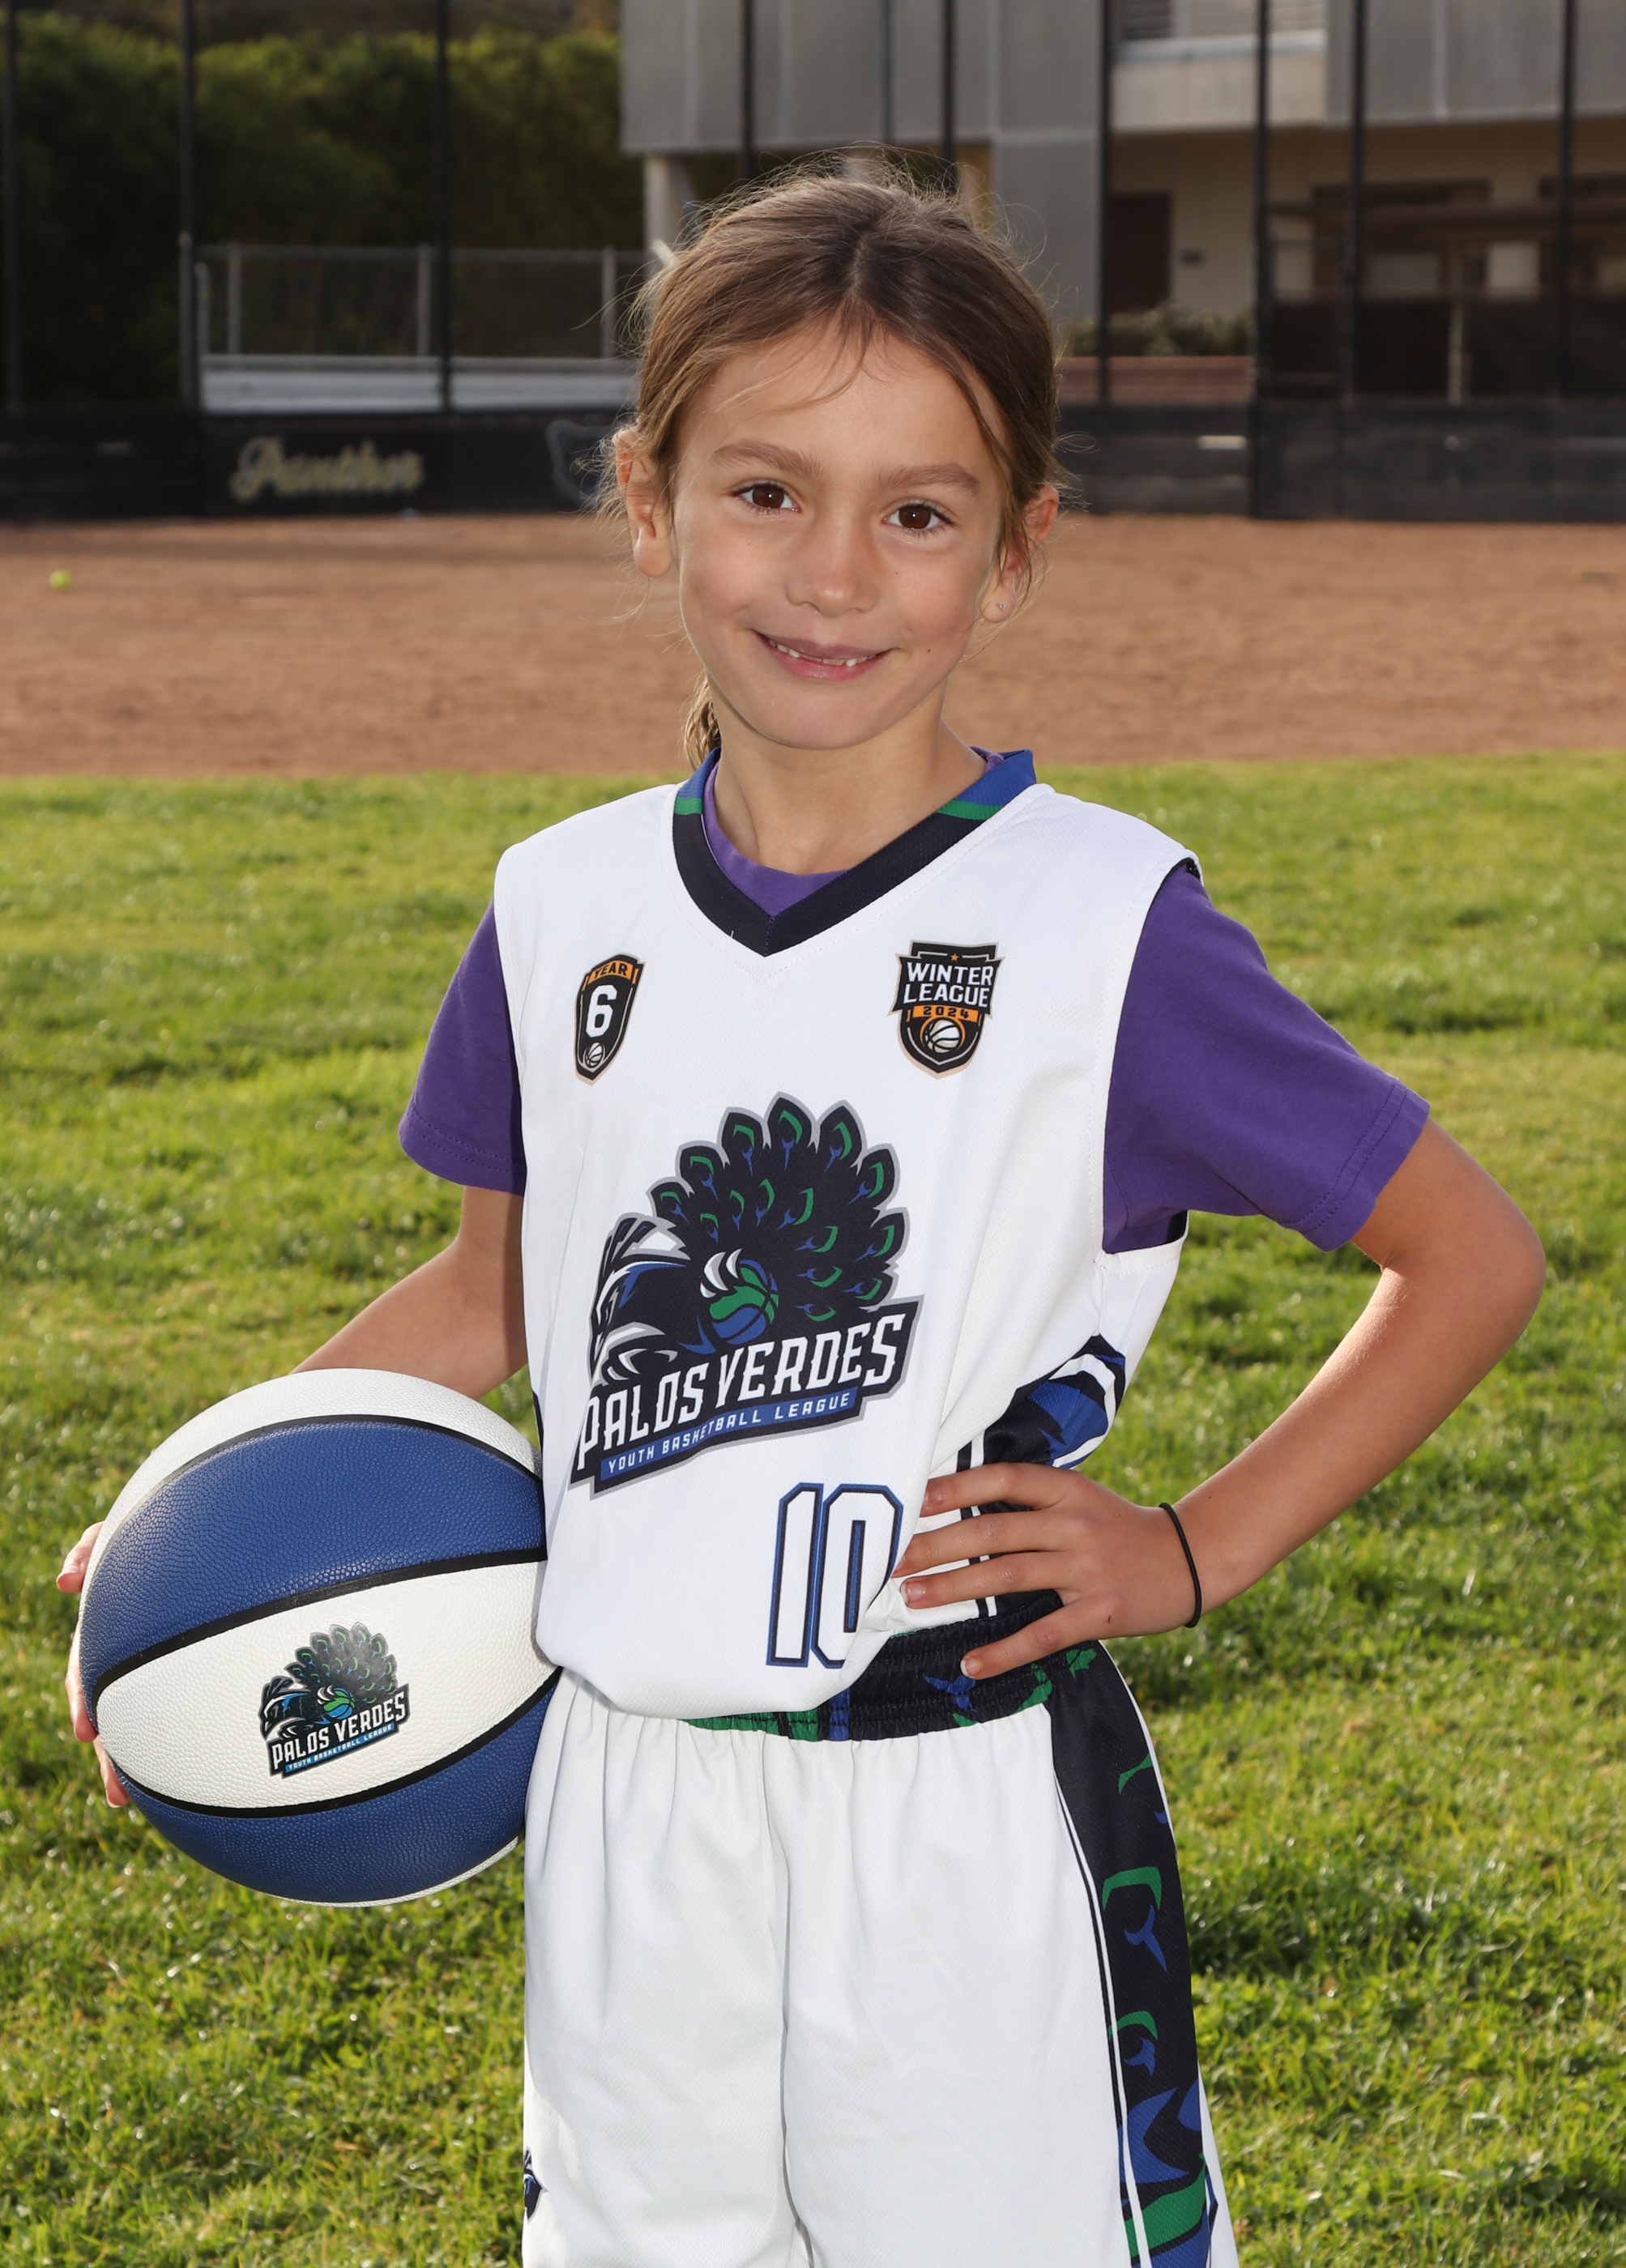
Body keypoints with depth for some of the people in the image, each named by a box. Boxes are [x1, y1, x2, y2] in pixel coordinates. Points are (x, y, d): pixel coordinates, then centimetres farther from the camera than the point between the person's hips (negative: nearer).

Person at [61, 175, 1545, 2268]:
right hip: (626, 1815, 4)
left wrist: (1197, 1550, -8)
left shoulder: (1102, 925, -10)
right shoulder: (568, 911, 2)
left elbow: (1471, 1257, -3)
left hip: (966, 1834, -4)